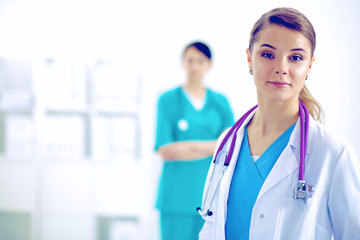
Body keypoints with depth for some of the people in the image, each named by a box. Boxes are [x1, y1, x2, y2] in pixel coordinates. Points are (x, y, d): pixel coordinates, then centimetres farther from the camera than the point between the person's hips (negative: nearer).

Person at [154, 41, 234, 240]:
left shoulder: (220, 102, 11)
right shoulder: (168, 100, 1)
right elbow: (165, 151, -8)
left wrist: (190, 146, -11)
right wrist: (213, 146, -8)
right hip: (177, 195, -2)